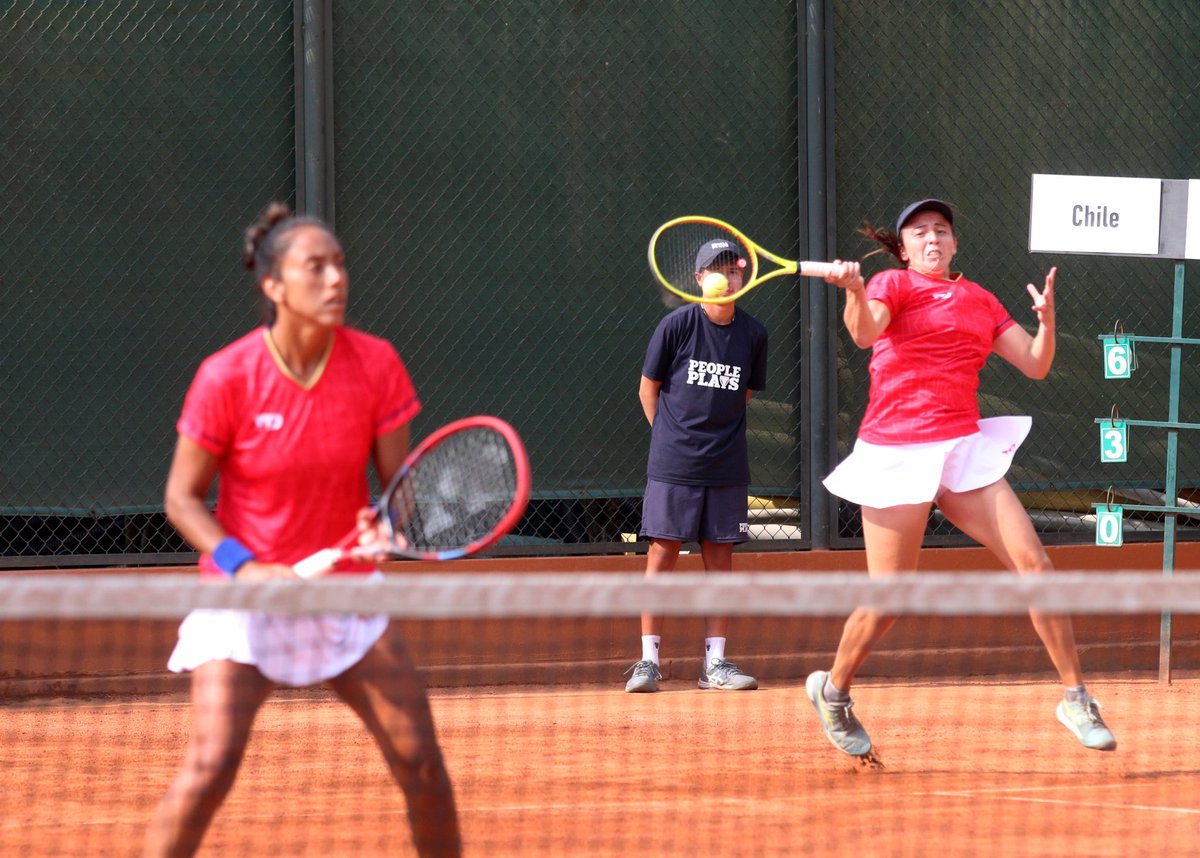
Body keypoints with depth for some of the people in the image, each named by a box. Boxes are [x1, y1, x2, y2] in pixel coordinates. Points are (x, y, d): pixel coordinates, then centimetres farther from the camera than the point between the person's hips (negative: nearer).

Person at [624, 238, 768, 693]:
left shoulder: (753, 334, 4)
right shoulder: (677, 325, -5)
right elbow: (648, 389, 3)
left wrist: (720, 437, 9)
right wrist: (673, 438, 4)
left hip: (726, 468, 3)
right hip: (673, 467, -3)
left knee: (720, 558, 4)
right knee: (662, 554, -4)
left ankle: (715, 663, 8)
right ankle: (648, 660, -1)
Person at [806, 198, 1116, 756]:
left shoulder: (980, 302, 15)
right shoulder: (893, 285, 1)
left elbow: (1035, 365, 13)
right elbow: (865, 333, -20)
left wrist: (1046, 319, -7)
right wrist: (853, 292, -42)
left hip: (963, 448, 4)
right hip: (897, 453, -4)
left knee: (1033, 564, -8)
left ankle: (1076, 699, 0)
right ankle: (833, 691, 23)